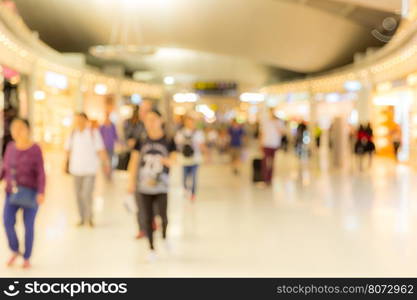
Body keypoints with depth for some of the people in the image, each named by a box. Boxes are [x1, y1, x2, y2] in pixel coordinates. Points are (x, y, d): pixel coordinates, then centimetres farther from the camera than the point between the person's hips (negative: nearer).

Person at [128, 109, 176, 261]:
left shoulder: (168, 141, -3)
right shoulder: (141, 141, 0)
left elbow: (173, 161, -2)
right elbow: (134, 161, 1)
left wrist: (166, 160, -25)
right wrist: (131, 182, -4)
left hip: (161, 187, -1)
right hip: (144, 186, 1)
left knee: (163, 217, -7)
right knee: (147, 219, 5)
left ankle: (164, 236, 26)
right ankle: (152, 249, 20)